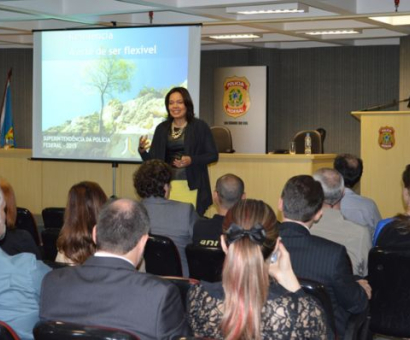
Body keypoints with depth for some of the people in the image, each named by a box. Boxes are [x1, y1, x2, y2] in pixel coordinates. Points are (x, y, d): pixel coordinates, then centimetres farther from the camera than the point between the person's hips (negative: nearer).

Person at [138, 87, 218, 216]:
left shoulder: (200, 126, -1)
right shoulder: (162, 128, 9)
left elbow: (213, 155, -1)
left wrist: (191, 160, -16)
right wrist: (142, 150, -9)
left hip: (192, 185, -3)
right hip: (167, 185, 3)